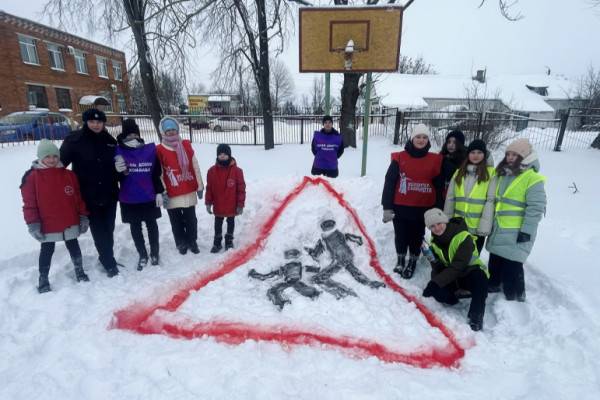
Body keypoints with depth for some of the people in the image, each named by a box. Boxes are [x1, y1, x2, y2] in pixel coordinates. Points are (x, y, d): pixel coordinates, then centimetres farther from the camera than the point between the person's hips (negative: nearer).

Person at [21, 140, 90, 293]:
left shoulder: (69, 175, 0)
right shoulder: (32, 177, -7)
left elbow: (78, 198, 4)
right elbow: (29, 203, -7)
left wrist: (83, 216, 4)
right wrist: (33, 224, -10)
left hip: (70, 223, 2)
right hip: (47, 226, -2)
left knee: (74, 247, 17)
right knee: (47, 251, 12)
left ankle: (79, 272, 34)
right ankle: (43, 280, 27)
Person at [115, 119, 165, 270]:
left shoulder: (150, 149, -3)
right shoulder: (118, 151, -6)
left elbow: (157, 173, 2)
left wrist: (159, 192, 1)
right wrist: (118, 171, -23)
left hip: (149, 196, 0)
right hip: (129, 199, 0)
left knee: (151, 225, 14)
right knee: (135, 227, 12)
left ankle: (154, 253, 31)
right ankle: (142, 255, 29)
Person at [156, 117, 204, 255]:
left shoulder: (186, 145, 2)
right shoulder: (159, 150, -6)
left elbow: (195, 166, 5)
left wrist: (200, 186, 6)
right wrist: (162, 193, -7)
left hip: (189, 191, 2)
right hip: (172, 195, -2)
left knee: (191, 219, 13)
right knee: (176, 221, 12)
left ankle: (192, 241, 31)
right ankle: (181, 243, 29)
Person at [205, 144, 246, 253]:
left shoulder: (237, 171, -13)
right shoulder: (212, 171, -6)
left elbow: (241, 189, -8)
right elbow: (209, 188, 1)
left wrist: (240, 204, -8)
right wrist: (208, 203, 1)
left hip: (232, 206, -1)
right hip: (218, 206, 2)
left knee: (231, 223, 17)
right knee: (218, 224, 16)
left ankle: (229, 241, 36)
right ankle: (217, 242, 32)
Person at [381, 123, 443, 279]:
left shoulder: (435, 160, 1)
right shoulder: (400, 157, -5)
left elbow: (439, 187, 5)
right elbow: (389, 183, -5)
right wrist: (387, 207, -9)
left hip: (423, 208, 1)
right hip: (400, 207, -1)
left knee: (417, 237, 13)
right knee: (401, 236, 13)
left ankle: (412, 263, 33)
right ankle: (400, 260, 35)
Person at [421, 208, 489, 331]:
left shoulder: (463, 237, -24)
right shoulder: (434, 242, -3)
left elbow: (458, 266, -31)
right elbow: (437, 267, -4)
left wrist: (436, 282, -37)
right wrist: (434, 282, -26)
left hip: (469, 273, -4)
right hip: (451, 277, 4)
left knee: (479, 279, -38)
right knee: (436, 291, -25)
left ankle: (476, 317, -24)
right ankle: (453, 299, 8)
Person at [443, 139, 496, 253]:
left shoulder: (491, 173, -5)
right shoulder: (459, 172, 10)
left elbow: (490, 201, -11)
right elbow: (450, 198, 9)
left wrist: (484, 226, -18)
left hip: (477, 228, -4)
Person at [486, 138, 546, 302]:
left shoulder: (533, 178, -12)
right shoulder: (503, 175, 11)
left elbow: (535, 208, -15)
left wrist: (527, 231, -18)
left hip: (517, 232, -7)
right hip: (498, 230, 8)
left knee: (512, 266, -3)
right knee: (494, 262, 19)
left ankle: (514, 297, 14)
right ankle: (493, 286, 37)